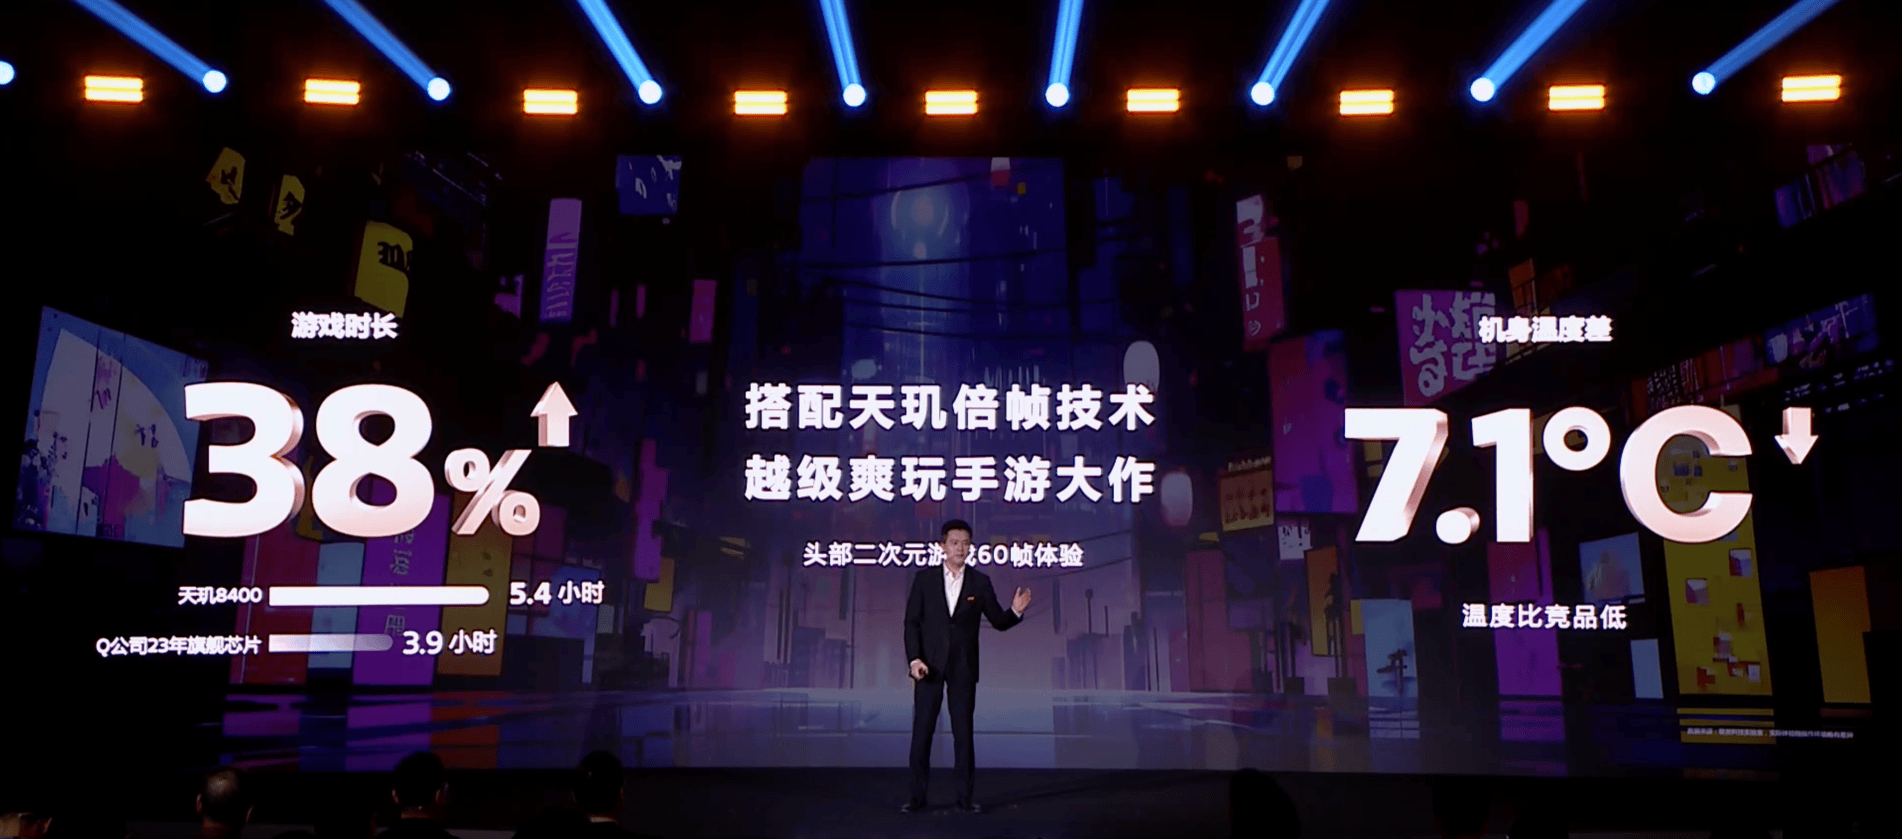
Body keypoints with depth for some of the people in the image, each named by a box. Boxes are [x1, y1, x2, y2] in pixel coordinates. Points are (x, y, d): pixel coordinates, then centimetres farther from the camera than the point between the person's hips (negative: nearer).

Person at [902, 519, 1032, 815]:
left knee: (963, 732, 4)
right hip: (929, 665, 0)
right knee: (921, 731, 2)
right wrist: (914, 658, -10)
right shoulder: (924, 578, 2)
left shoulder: (980, 582, 4)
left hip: (963, 668, 0)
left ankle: (965, 796, 13)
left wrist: (1015, 611, -16)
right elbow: (912, 622, 0)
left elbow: (998, 621, 5)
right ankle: (917, 796, 11)